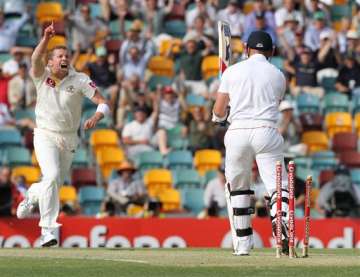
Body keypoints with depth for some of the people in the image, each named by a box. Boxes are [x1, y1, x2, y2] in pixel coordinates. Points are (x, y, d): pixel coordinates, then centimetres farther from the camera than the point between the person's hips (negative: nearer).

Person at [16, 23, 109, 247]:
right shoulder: (42, 76, -6)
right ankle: (48, 229, -18)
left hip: (69, 139, 3)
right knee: (52, 176, -23)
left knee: (55, 183, 14)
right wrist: (46, 38, -45)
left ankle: (31, 197, 49)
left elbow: (103, 103, -12)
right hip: (45, 136, -3)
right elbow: (36, 59, -29)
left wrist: (97, 116, -34)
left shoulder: (80, 80, -6)